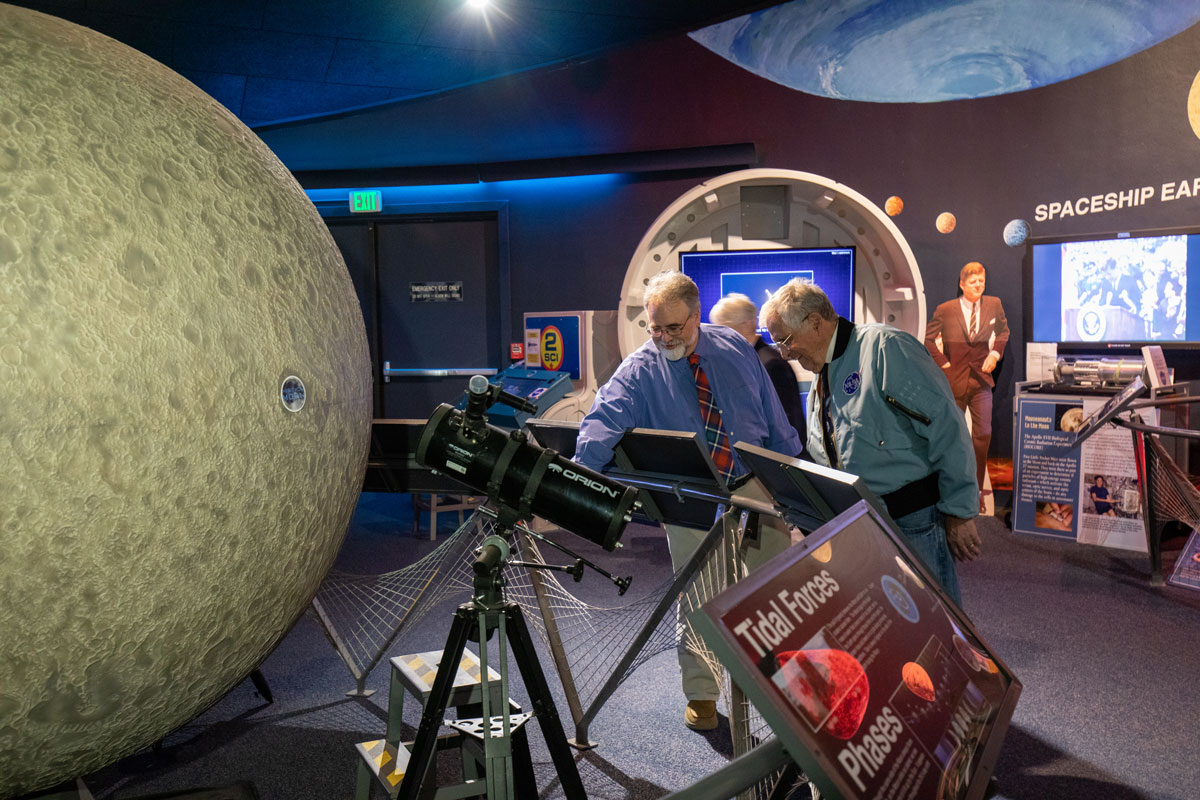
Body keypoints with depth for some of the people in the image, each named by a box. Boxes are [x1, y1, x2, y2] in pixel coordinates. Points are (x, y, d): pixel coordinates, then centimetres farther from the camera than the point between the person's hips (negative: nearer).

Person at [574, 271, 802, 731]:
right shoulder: (639, 370, -10)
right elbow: (601, 426, -24)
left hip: (756, 486, 3)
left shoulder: (735, 349, 1)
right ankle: (701, 695, 25)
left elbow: (773, 417, 8)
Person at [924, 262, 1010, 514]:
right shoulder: (946, 310, -7)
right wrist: (942, 362, -5)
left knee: (983, 434, -4)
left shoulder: (994, 305, 1)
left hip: (981, 380, 2)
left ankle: (977, 491, 10)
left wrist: (996, 352, 3)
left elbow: (1003, 330, 18)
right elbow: (929, 338, 4)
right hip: (954, 380, -2)